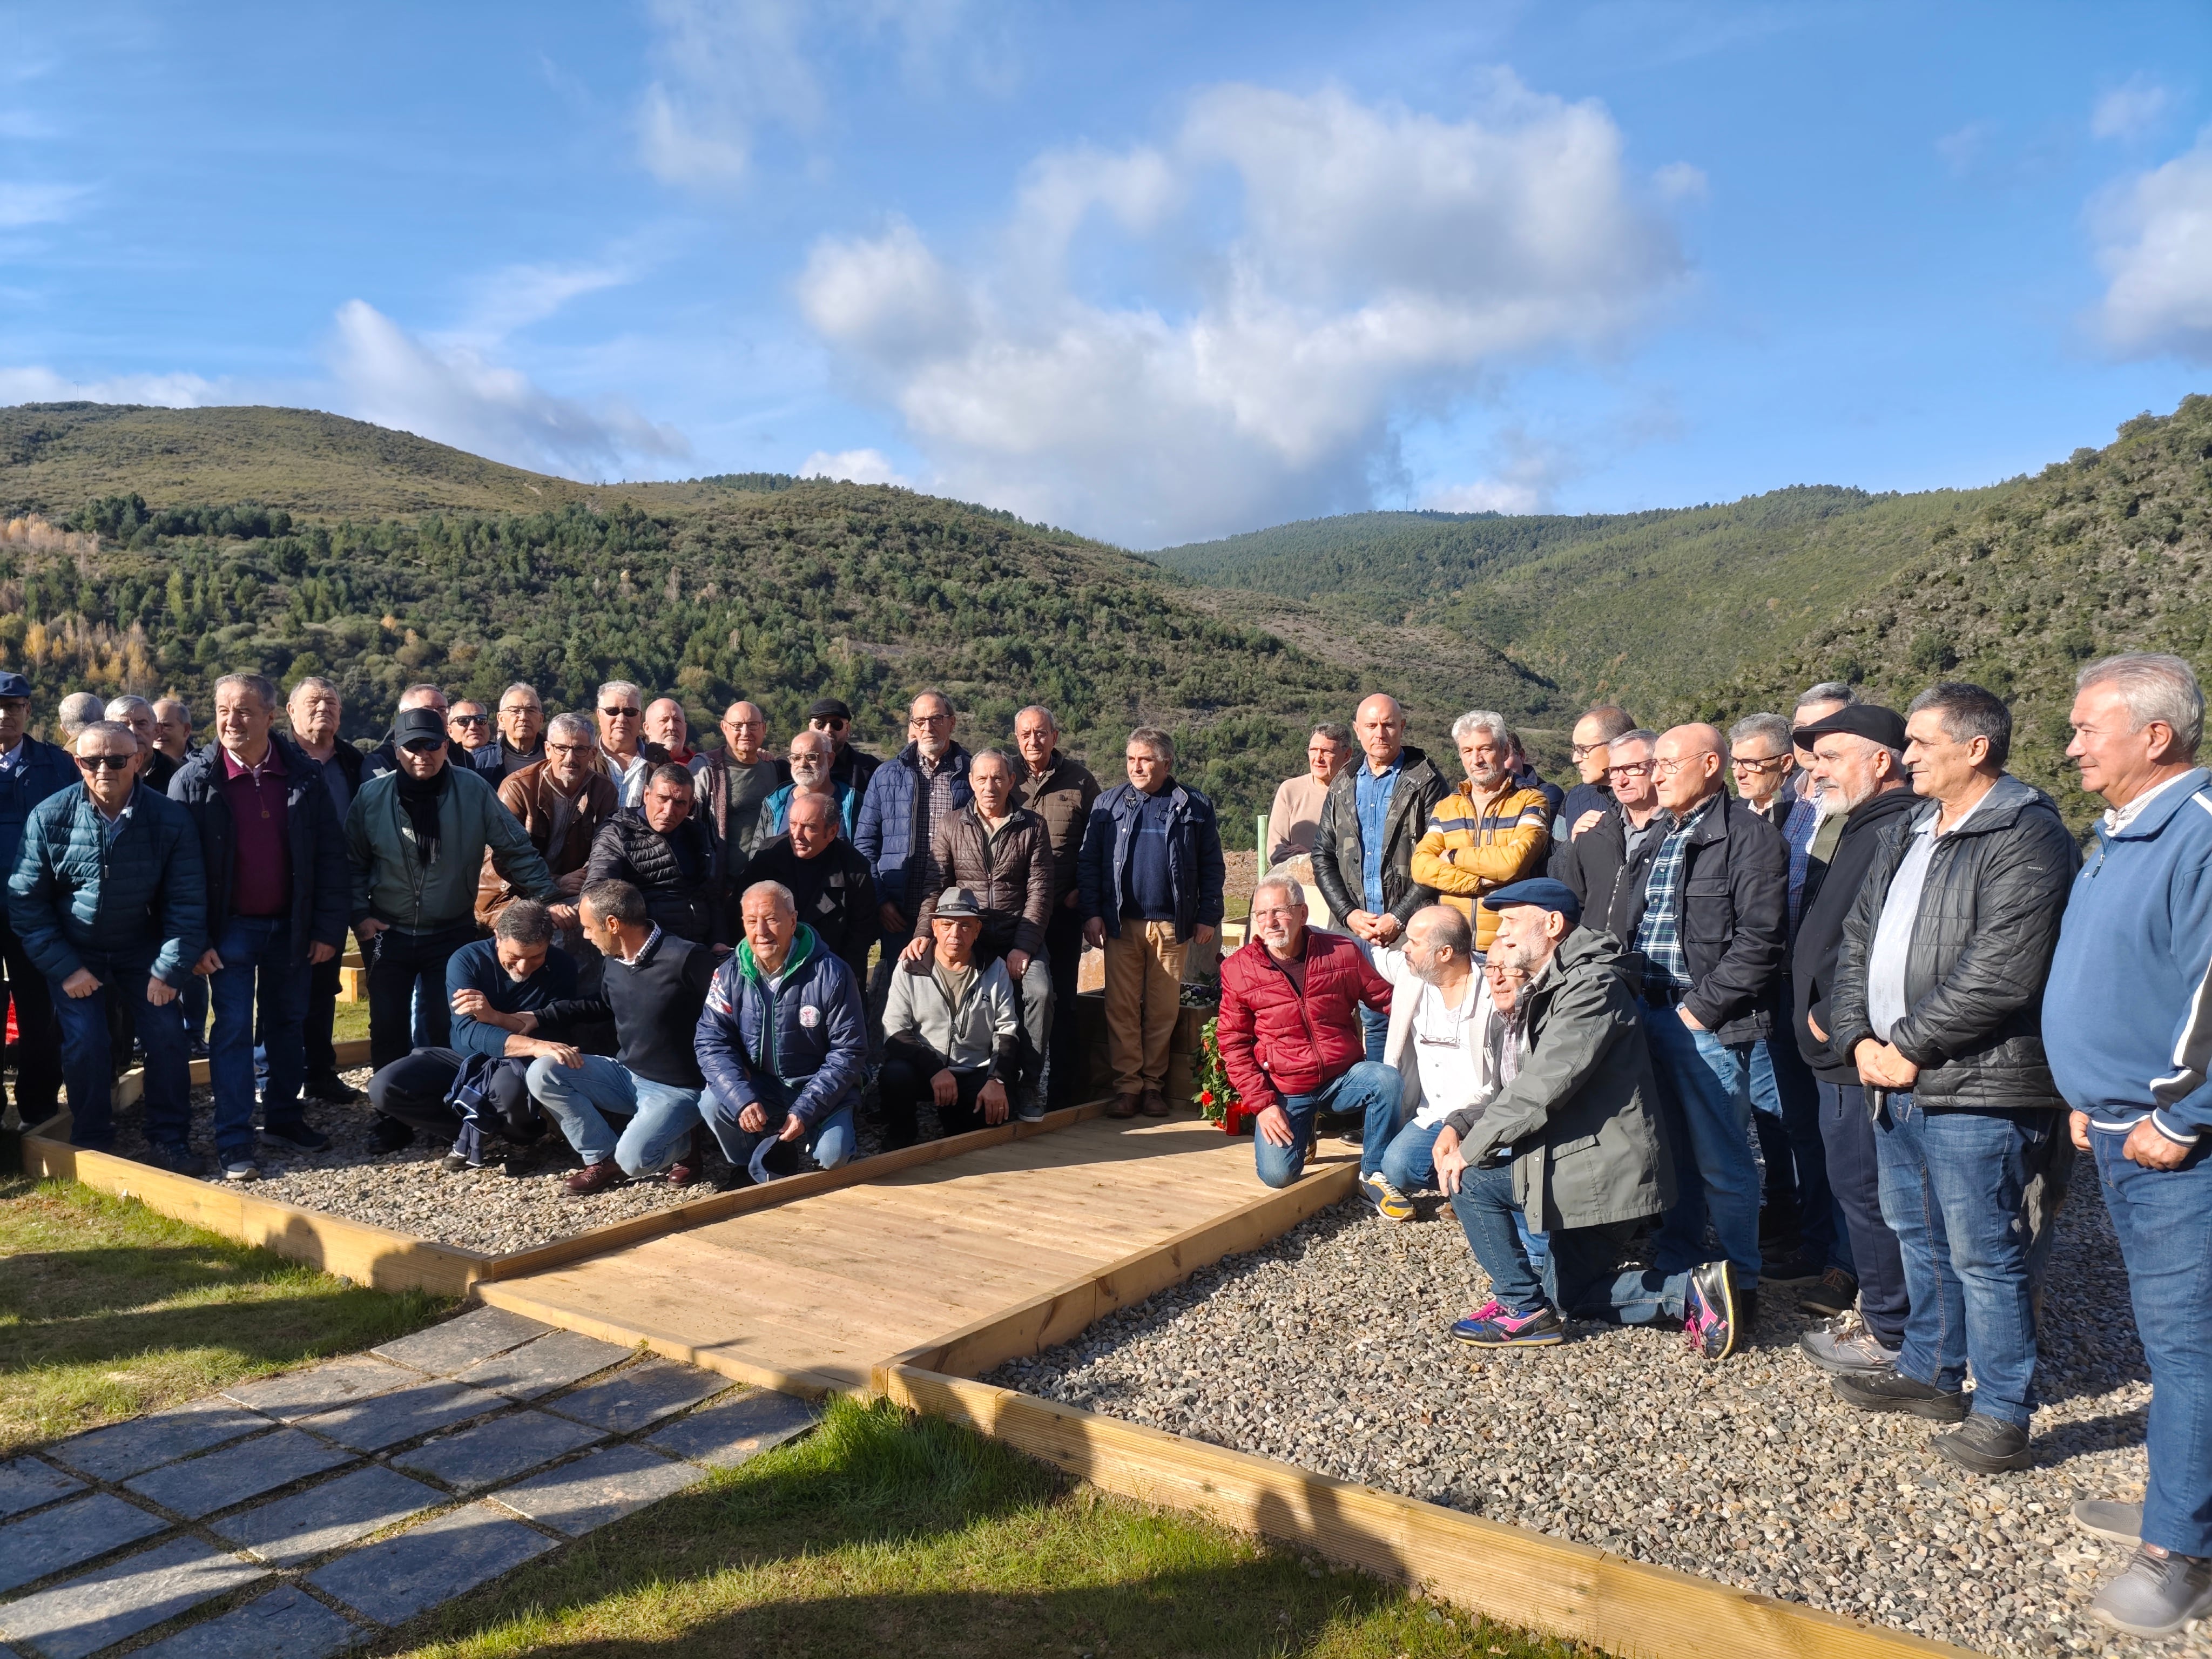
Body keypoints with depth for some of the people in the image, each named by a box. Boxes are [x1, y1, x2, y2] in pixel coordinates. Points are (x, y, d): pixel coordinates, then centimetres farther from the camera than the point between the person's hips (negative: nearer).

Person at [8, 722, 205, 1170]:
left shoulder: (170, 818, -17)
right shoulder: (49, 817, -16)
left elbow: (186, 901, -11)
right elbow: (25, 901, -9)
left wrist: (170, 968, -14)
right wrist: (64, 968, -13)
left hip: (140, 948, 1)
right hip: (74, 951, -1)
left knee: (166, 1035, -7)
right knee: (85, 1042, -9)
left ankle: (169, 1141, 9)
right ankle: (92, 1147, 10)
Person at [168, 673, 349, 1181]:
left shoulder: (304, 775, -4)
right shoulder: (194, 780, -8)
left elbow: (330, 855, -2)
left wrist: (329, 928, -5)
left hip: (291, 925, 2)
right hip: (231, 928, -2)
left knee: (288, 1023, 14)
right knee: (233, 1030, -1)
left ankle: (284, 1115, 30)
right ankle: (233, 1141, 6)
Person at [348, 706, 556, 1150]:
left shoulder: (474, 791, -7)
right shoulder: (371, 796, -4)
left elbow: (516, 851, -2)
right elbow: (352, 863, 6)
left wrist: (548, 897, -7)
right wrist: (360, 915, -2)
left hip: (451, 934, -1)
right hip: (387, 934, 1)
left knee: (443, 1028, 4)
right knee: (389, 1027, 5)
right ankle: (394, 1118, 18)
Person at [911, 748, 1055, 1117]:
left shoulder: (1032, 827, 7)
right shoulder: (949, 827, 10)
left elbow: (1040, 891, 0)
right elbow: (934, 886, 4)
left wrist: (1023, 947, -11)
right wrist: (924, 934, -14)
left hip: (1020, 937, 0)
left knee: (1039, 991, -28)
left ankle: (1029, 1084, -11)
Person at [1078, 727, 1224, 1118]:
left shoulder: (1194, 807, 6)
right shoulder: (1108, 803, 9)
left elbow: (1212, 867, 7)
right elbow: (1088, 861, 7)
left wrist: (1208, 916, 1)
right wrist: (1092, 913, -2)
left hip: (1171, 924, 0)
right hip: (1121, 923, 1)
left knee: (1163, 1008, 3)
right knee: (1121, 1006, -2)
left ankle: (1153, 1084, 13)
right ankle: (1127, 1085, 4)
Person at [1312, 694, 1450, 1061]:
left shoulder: (1426, 783, -1)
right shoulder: (1343, 786, 14)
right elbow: (1322, 856, 13)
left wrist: (1399, 918, -14)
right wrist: (1349, 913, -1)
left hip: (1411, 930, -4)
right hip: (1357, 928, 4)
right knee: (1373, 1020, 10)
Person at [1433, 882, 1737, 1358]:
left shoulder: (1592, 987, -20)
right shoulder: (1549, 991, 13)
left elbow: (1543, 1087, -27)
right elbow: (1525, 1087, 13)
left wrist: (1471, 1148, -21)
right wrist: (1459, 1123, -3)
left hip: (1604, 1170, -11)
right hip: (1582, 1163, 11)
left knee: (1469, 1177, -13)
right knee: (1576, 1295, 19)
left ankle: (1524, 1308, -1)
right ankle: (1692, 1291, 11)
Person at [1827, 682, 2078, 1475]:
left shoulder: (2027, 838, -15)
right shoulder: (1906, 831, 14)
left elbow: (1998, 977, -23)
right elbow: (1857, 940, 14)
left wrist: (1907, 1046, -15)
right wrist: (1861, 1038, 1)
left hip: (1974, 1090, -9)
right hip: (1896, 1082, 9)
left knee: (1982, 1253, 1)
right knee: (1918, 1234, 21)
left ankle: (2002, 1413, 16)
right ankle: (1931, 1372, 37)